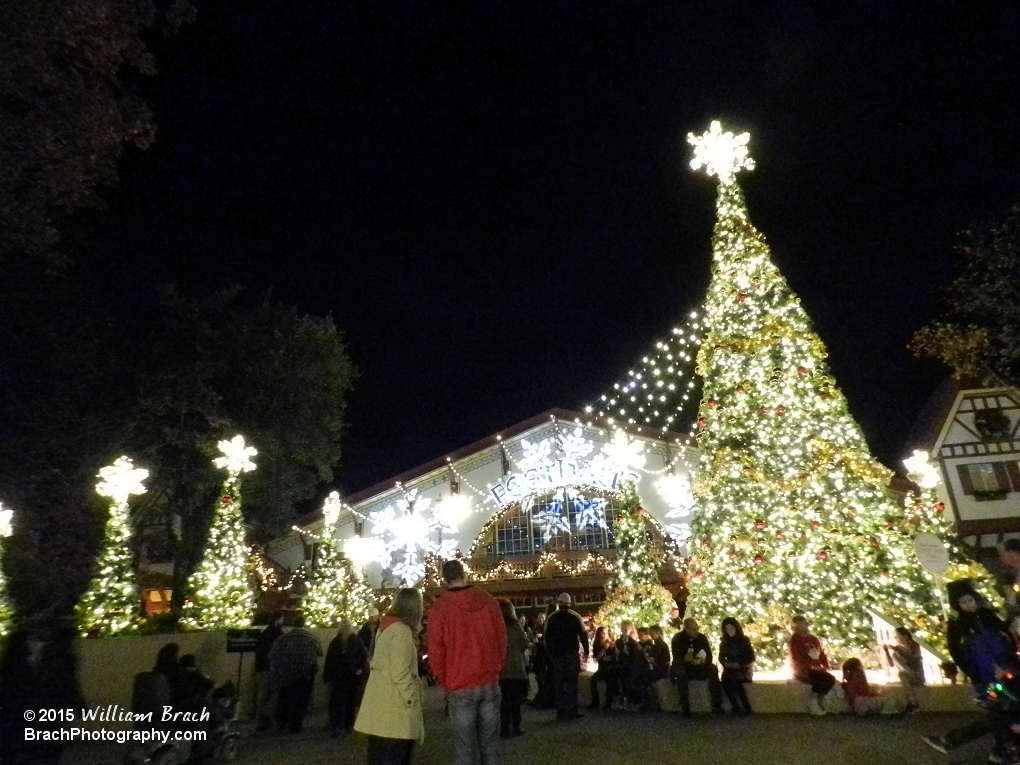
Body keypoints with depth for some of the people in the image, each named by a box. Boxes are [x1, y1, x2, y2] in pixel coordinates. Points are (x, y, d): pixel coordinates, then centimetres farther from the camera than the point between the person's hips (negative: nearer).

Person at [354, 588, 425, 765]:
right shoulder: (401, 630, -17)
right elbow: (400, 673, -21)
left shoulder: (386, 626, 10)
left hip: (381, 704, 9)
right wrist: (412, 700, -13)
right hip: (393, 708, -9)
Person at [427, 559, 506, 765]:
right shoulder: (488, 601, -2)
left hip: (460, 687, -3)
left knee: (465, 748, 7)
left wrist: (445, 683, 8)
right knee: (490, 742, 14)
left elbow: (435, 652, -6)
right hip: (490, 683, 3)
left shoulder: (440, 609, -11)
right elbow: (502, 639, 5)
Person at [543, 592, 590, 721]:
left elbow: (547, 637, 5)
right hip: (572, 654, -2)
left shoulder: (551, 618, 3)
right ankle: (571, 712, 3)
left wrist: (549, 653, 12)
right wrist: (586, 651, 2)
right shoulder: (575, 616, -3)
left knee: (559, 683, 7)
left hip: (556, 654, 2)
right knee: (571, 683, 4)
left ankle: (561, 712, 8)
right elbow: (583, 634, -5)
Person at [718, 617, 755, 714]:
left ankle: (746, 708, -21)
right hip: (730, 669, 3)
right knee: (725, 679, -28)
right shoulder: (724, 642, 8)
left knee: (734, 679, -32)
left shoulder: (744, 640, -1)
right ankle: (736, 707, -18)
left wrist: (739, 664, -14)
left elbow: (751, 657, -2)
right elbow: (721, 657, 10)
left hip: (743, 669, -3)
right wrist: (726, 663, -12)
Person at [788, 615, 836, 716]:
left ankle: (817, 701, -10)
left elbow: (822, 654, 15)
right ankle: (815, 702, -13)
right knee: (818, 679, -32)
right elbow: (796, 660, -17)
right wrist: (811, 667, -24)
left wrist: (825, 667, -3)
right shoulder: (793, 641, -8)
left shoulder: (813, 639, 14)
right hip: (801, 671, -7)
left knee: (831, 679, -19)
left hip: (816, 670, 7)